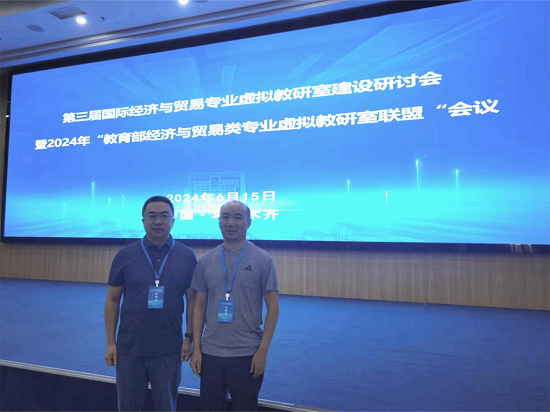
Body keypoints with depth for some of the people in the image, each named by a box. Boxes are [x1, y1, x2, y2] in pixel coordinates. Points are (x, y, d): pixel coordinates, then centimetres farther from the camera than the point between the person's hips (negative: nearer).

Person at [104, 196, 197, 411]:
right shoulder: (125, 255, -3)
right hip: (129, 349, 1)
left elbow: (192, 299, 1)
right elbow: (112, 299, 1)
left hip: (169, 351, 0)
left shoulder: (187, 256, -4)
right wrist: (110, 342, -1)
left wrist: (189, 338, -3)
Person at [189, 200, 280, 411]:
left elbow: (273, 307, -6)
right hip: (210, 353, 3)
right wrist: (196, 348, 3)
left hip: (247, 354, -2)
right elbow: (199, 306, 7)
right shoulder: (205, 260, 2)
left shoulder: (263, 260, -6)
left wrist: (262, 351, -9)